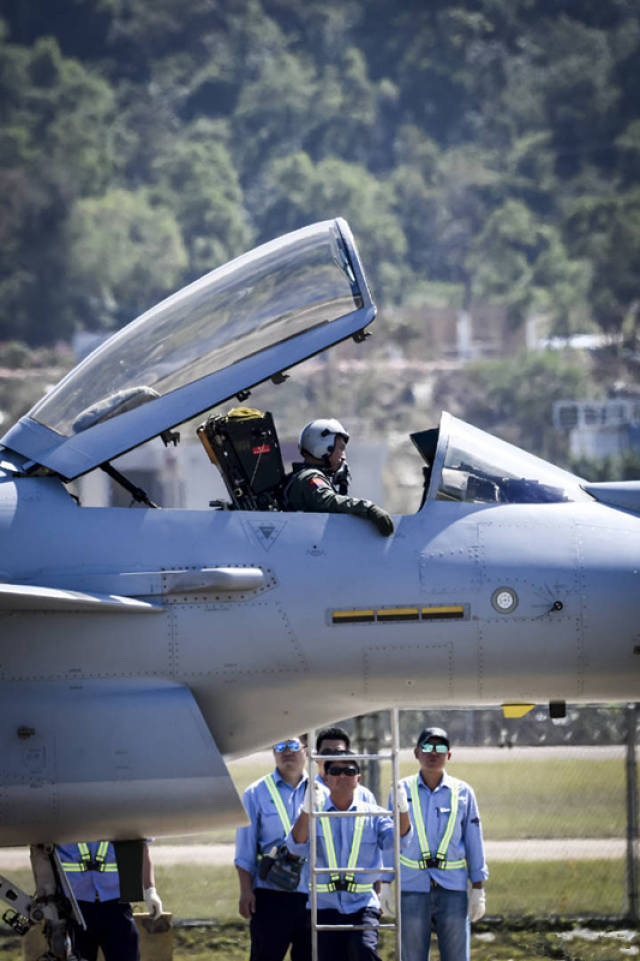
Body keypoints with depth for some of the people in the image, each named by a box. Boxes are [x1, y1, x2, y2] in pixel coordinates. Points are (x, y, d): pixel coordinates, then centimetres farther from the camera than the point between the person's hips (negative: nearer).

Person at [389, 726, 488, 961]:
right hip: (412, 888, 0)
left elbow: (474, 843, 8)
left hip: (452, 889, 0)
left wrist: (478, 889, 5)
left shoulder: (463, 793, 5)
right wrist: (385, 885, 5)